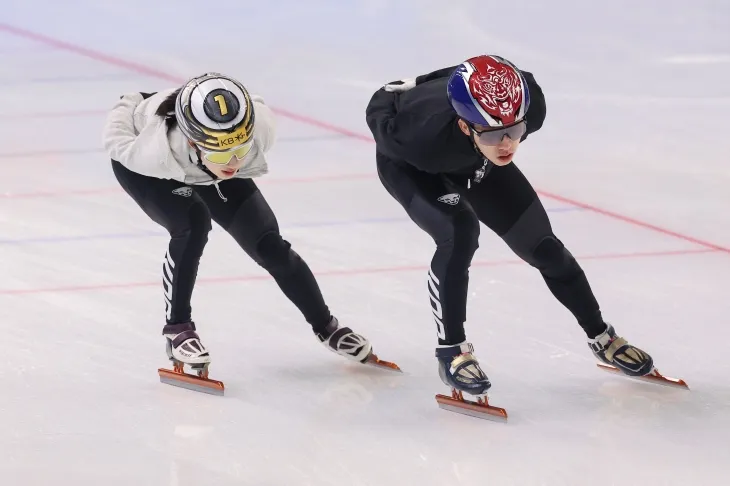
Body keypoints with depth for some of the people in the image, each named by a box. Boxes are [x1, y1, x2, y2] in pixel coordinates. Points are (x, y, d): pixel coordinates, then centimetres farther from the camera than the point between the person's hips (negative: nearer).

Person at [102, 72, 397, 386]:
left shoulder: (260, 124, -39)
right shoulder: (160, 149, -47)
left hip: (205, 172, 3)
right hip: (141, 165, -3)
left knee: (270, 247, 1)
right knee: (193, 223, -30)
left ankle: (326, 327, 23)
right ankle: (176, 328, -11)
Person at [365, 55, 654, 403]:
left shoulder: (530, 107, -37)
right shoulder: (428, 132, -47)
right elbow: (379, 117, -26)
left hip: (474, 164, 4)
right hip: (409, 166, -4)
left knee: (541, 245, 6)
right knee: (459, 231, -30)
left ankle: (601, 338, 27)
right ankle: (451, 351, -14)